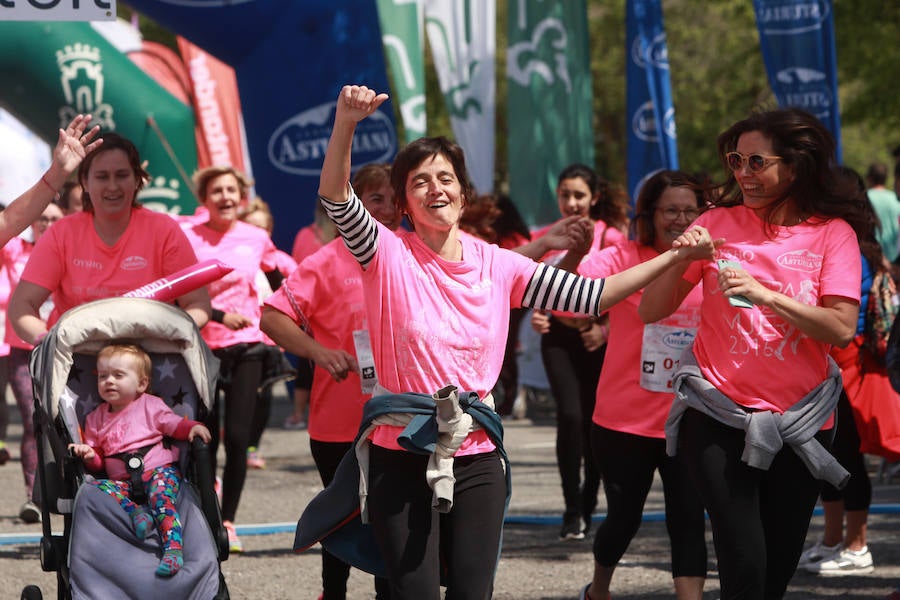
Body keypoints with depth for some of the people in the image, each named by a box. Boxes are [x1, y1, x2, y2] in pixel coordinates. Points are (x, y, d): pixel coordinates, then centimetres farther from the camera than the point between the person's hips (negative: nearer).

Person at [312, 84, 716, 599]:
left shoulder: (497, 266, 6)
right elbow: (337, 198, -20)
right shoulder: (388, 256, -3)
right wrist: (346, 124, -36)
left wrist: (674, 258, 2)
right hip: (401, 454, -3)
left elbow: (591, 296, 7)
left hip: (475, 457, 3)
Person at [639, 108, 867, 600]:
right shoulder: (718, 224, 2)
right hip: (717, 416, -1)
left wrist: (764, 295, -22)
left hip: (798, 424, 1)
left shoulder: (832, 234, -1)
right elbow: (651, 311, 2)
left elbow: (842, 328, -13)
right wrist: (680, 260, -15)